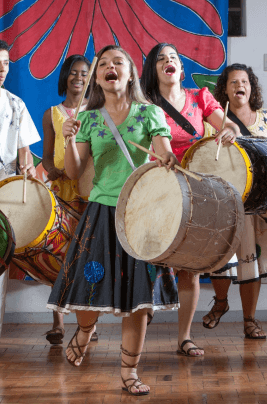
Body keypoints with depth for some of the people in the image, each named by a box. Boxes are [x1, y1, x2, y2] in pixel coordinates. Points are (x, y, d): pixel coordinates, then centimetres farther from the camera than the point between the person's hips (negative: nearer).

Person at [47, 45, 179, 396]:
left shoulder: (149, 113, 3)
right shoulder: (88, 119, 6)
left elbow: (165, 155, -6)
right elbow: (74, 172, 2)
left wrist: (170, 162, -30)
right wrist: (70, 140, -17)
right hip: (101, 211, 1)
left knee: (138, 297, 0)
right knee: (92, 286, 2)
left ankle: (129, 371, 14)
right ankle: (85, 330, 39)